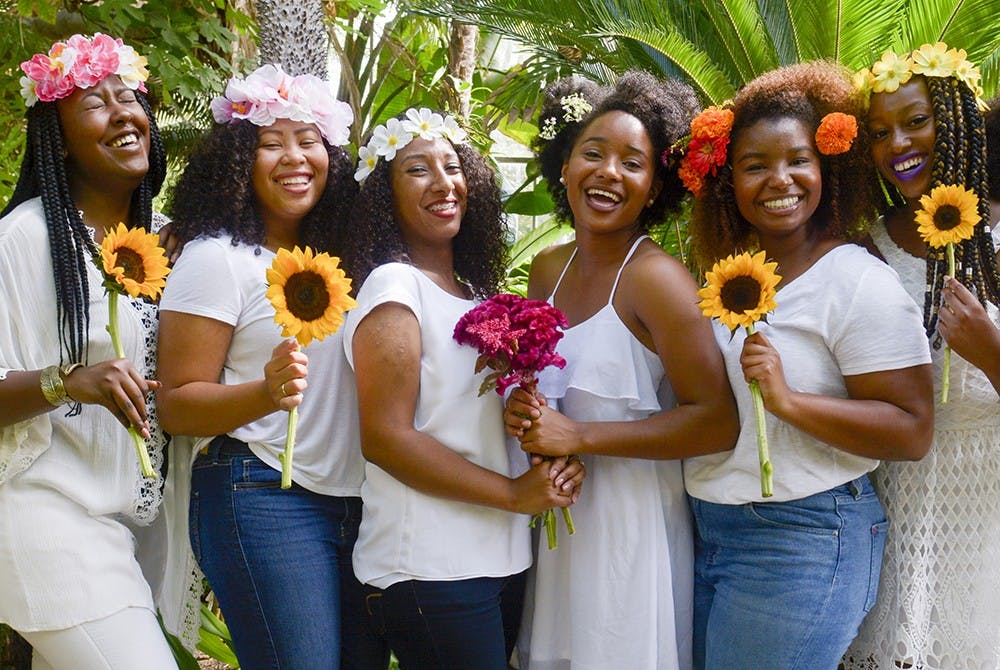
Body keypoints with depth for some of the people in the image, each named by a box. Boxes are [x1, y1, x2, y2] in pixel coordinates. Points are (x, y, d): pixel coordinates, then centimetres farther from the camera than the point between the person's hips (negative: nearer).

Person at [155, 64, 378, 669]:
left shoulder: (335, 257, 14)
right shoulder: (217, 258, -6)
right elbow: (178, 405, -10)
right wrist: (266, 392, -26)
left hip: (352, 500, 7)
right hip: (261, 499, -7)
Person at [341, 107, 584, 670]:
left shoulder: (477, 293, 13)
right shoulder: (394, 286, -10)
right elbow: (385, 438, -16)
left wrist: (553, 466, -1)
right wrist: (513, 493, -14)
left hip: (502, 557, 8)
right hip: (429, 571, -7)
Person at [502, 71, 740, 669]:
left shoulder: (655, 277, -16)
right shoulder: (547, 269, 5)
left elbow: (717, 423, -22)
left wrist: (578, 436, -20)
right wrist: (521, 412, -4)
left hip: (631, 524, -6)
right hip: (554, 520, 7)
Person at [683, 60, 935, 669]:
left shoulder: (859, 282, -12)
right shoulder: (730, 274, 9)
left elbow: (913, 431, -18)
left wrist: (789, 400, -27)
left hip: (804, 543, -7)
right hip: (707, 529, 7)